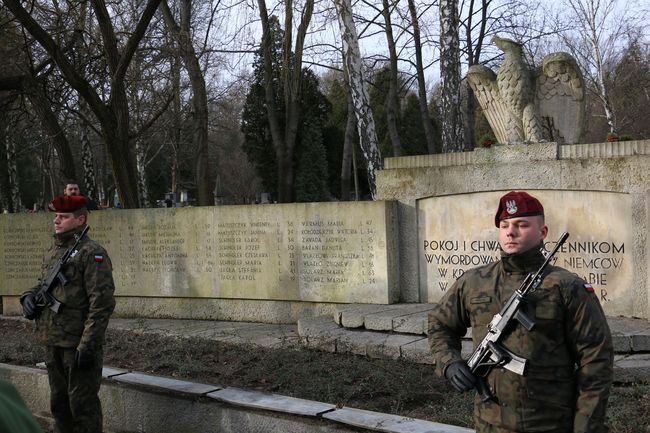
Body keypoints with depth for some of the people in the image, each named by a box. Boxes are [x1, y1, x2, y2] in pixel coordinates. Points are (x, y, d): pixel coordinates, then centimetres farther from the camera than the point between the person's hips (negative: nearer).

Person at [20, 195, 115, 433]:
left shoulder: (91, 253, -14)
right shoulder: (52, 251, 12)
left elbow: (102, 303, -18)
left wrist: (88, 345, -21)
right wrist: (30, 296, 3)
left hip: (79, 344, -8)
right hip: (53, 343, 8)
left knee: (82, 405, 0)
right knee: (59, 404, 19)